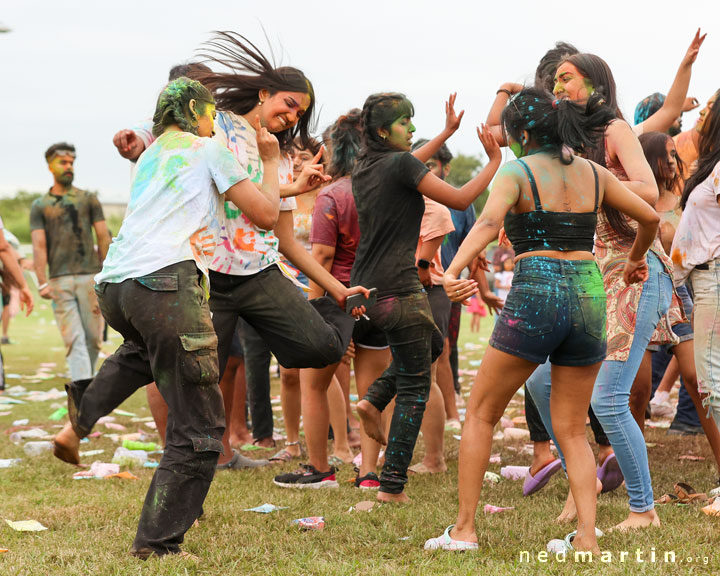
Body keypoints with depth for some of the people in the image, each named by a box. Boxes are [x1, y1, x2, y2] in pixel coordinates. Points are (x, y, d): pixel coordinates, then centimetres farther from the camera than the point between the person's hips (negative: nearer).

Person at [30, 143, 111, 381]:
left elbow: (103, 237, 10)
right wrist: (42, 283, -9)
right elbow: (39, 245, 2)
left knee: (93, 338, 0)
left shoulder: (88, 199, 13)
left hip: (90, 275, 1)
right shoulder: (40, 206, 11)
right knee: (74, 340, -7)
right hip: (59, 279, -1)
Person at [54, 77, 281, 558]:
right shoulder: (208, 149, 9)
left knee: (146, 347, 44)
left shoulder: (149, 158, 30)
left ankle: (81, 419, 25)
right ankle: (157, 544, -4)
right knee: (198, 429, -1)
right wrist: (270, 161, 25)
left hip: (114, 287, 8)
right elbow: (266, 215, 7)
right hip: (167, 282, -8)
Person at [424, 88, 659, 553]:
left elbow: (488, 222, -22)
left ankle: (464, 530, 10)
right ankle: (588, 537, 1)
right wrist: (637, 258, 38)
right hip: (588, 296, 4)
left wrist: (452, 272, -34)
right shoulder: (594, 174, 11)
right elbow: (650, 217, 19)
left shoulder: (517, 172, -3)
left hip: (535, 297, -4)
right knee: (573, 431, 14)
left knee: (481, 414, 11)